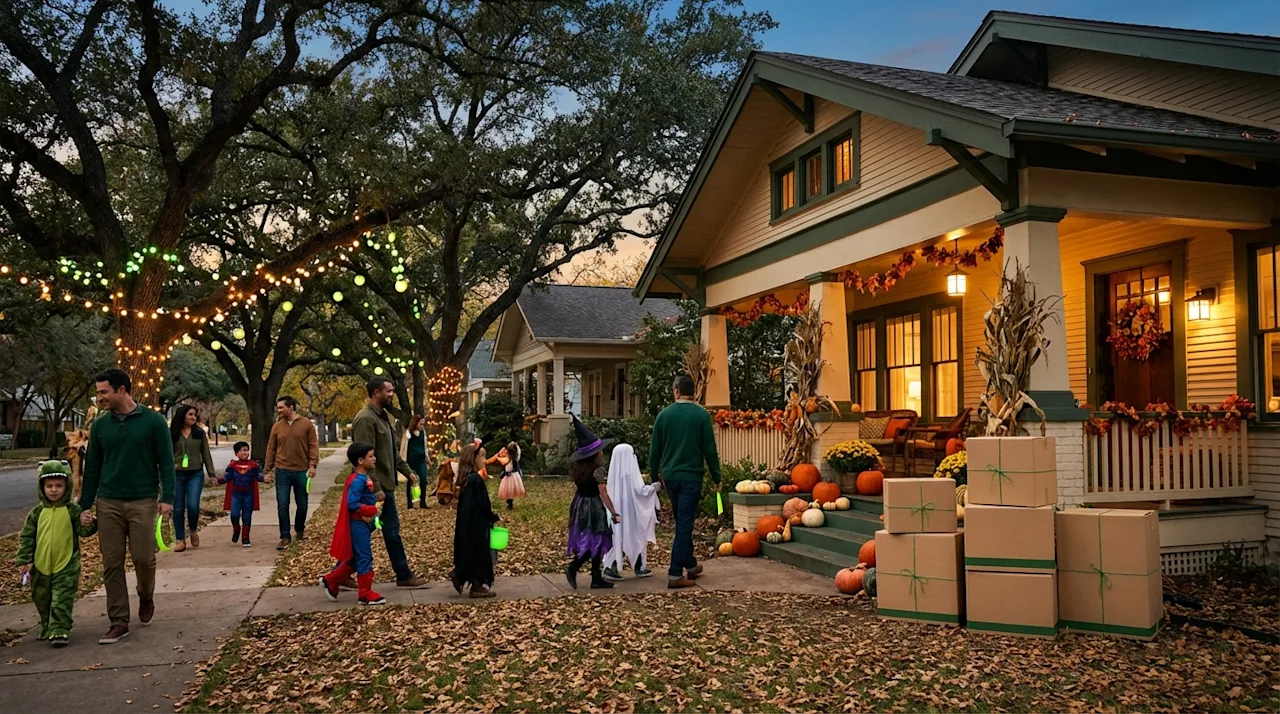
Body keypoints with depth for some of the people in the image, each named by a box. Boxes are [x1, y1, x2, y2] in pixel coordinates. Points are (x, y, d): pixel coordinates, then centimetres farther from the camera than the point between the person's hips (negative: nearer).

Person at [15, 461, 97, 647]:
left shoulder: (73, 511, -5)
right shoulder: (37, 513, 2)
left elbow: (83, 532, -8)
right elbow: (26, 537, 5)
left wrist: (88, 525, -31)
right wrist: (24, 560, -2)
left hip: (66, 567, -4)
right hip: (41, 567, 4)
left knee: (62, 600, -8)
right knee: (42, 600, 18)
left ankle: (60, 631, -5)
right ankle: (47, 628, 37)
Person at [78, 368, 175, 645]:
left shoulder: (153, 421, -3)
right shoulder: (100, 425, 8)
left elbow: (166, 462, -3)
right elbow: (92, 468, 11)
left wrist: (167, 497, -12)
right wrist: (85, 506, 7)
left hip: (142, 502, -3)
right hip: (108, 503, 3)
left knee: (143, 557, -5)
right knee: (112, 564, 3)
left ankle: (146, 597, 26)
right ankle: (119, 622, 11)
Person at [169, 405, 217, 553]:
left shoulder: (200, 433, 7)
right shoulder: (172, 434, 1)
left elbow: (206, 454, 10)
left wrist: (211, 473, 6)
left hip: (195, 474, 0)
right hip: (176, 475, 0)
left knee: (193, 506, -13)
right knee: (178, 509, 3)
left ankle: (193, 531, 15)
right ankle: (180, 540, 13)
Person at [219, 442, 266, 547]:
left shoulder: (253, 465, 1)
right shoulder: (232, 465, 1)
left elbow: (258, 475, -1)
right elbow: (226, 476, -2)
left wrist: (263, 478, -22)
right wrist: (219, 479, -20)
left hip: (248, 495, 0)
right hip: (235, 494, 0)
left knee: (247, 517, 5)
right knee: (234, 515, -11)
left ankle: (245, 538, 15)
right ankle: (236, 530, 21)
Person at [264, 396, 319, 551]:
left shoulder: (306, 424, -2)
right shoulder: (277, 426, 4)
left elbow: (313, 445, -2)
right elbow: (271, 449, 8)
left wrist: (312, 465, -11)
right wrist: (268, 469, 5)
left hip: (301, 471, -1)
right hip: (282, 471, 1)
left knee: (302, 504, 10)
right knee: (282, 505, -2)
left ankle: (299, 531, 31)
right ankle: (285, 537, 4)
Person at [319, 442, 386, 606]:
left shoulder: (366, 478, 10)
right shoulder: (358, 480, -21)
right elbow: (352, 504, -27)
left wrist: (376, 496, 1)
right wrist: (372, 510, -21)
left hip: (364, 523, 10)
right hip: (358, 524, -10)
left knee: (355, 559, 19)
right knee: (364, 558, -1)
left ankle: (330, 580, 32)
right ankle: (365, 594, 8)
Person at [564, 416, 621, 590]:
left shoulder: (577, 469, 6)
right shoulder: (598, 470, -15)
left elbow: (576, 490, 12)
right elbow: (603, 494, -16)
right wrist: (614, 512, -11)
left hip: (580, 506, 7)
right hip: (594, 507, -7)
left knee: (586, 542, 10)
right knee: (596, 542, 2)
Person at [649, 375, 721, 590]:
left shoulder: (664, 415, 2)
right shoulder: (701, 415, -7)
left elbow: (655, 449, 7)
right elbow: (710, 449, -6)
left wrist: (655, 474, 20)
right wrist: (716, 477, 5)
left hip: (669, 476, 4)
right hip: (691, 476, -4)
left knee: (683, 522, 19)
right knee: (684, 524, -2)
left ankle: (690, 565, 30)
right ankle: (675, 574, -5)